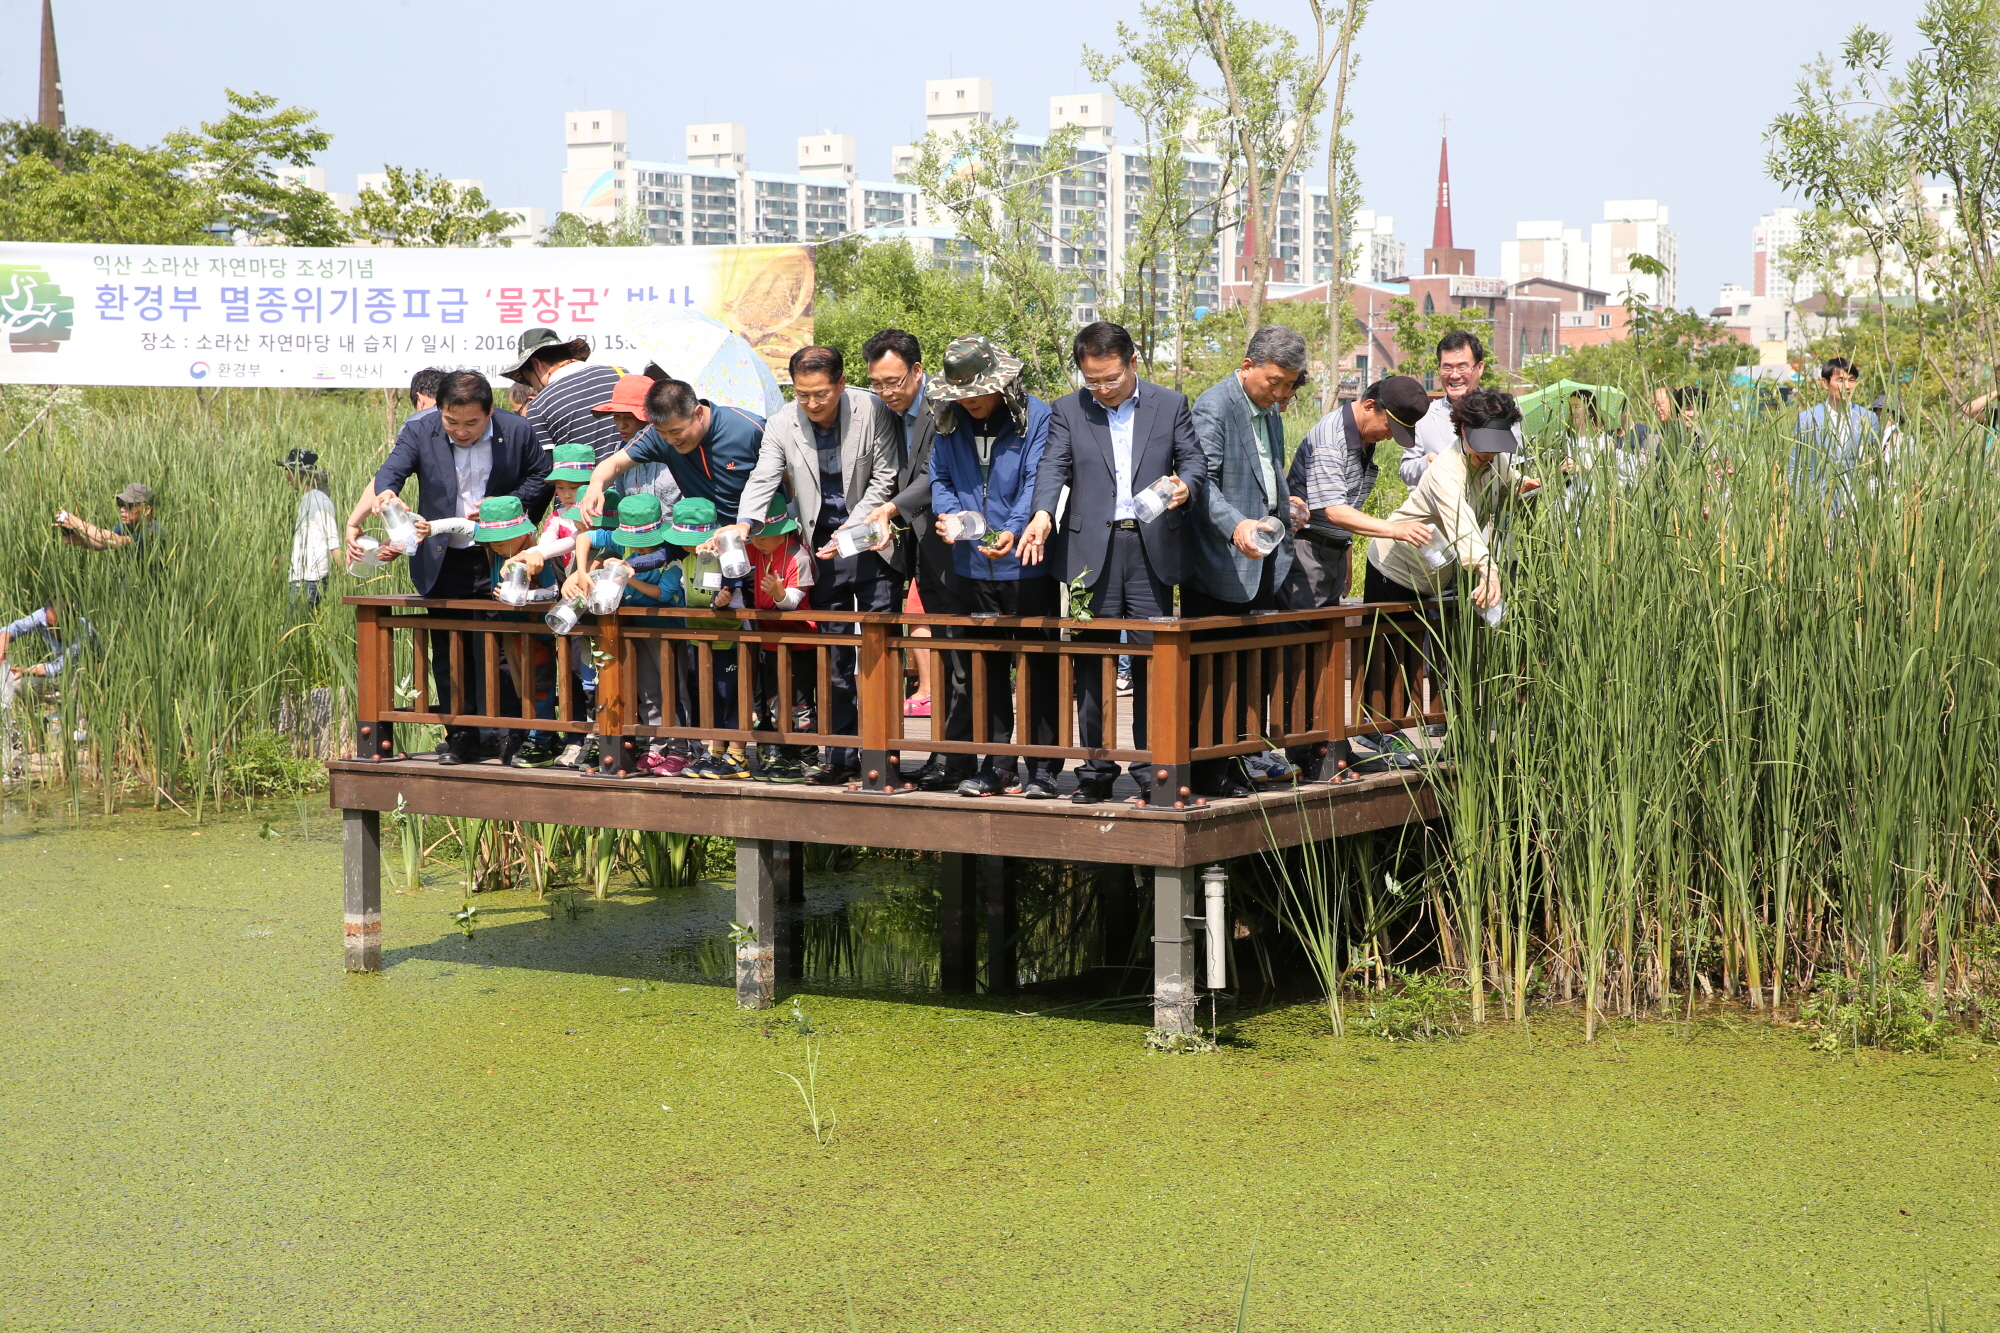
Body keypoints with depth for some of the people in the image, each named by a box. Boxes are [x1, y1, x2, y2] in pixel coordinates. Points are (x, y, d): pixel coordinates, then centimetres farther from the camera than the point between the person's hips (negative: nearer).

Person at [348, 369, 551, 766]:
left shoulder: (518, 432, -4)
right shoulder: (419, 434, -3)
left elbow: (542, 478, 7)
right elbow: (389, 473, -16)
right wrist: (384, 495, -41)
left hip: (497, 559, -2)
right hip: (444, 564, 2)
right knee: (449, 655, 5)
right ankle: (460, 736, 13)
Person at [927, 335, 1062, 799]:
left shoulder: (1035, 416, -7)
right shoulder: (951, 423, 8)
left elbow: (1037, 482, -14)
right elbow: (940, 478, 10)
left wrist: (1014, 530, -29)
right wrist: (948, 513, -13)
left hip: (1027, 562, -5)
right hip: (975, 564, 5)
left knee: (1038, 664, 0)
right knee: (989, 665, 9)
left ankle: (1044, 768, 4)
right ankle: (998, 764, 16)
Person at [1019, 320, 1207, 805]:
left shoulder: (1171, 406, 8)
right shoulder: (1068, 411, 8)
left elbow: (1193, 457, 4)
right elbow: (1053, 466, -3)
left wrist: (1184, 485, -19)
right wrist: (1043, 515, -21)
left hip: (1151, 547, 0)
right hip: (1091, 551, 1)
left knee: (1152, 662, 0)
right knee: (1092, 664, 3)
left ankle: (1152, 772, 6)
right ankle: (1095, 771, 10)